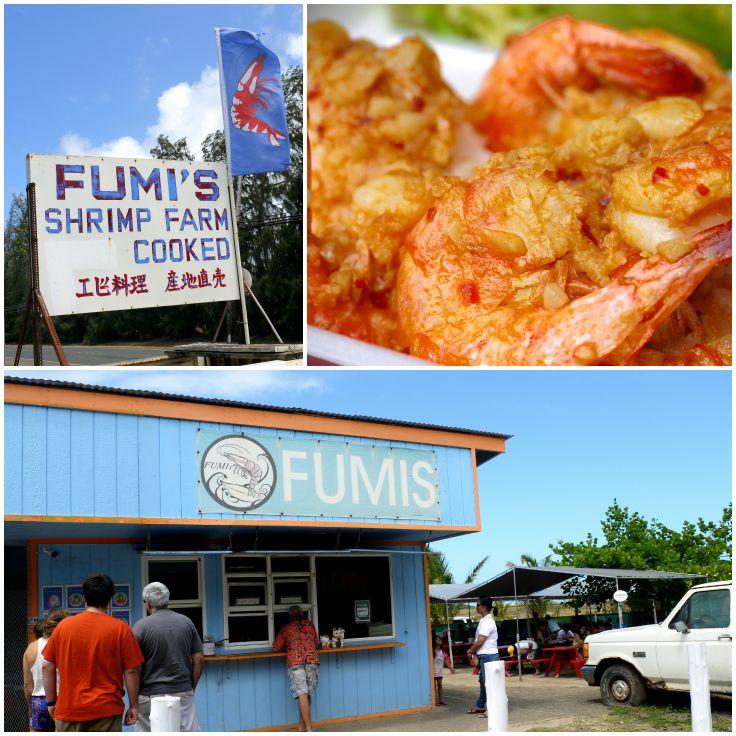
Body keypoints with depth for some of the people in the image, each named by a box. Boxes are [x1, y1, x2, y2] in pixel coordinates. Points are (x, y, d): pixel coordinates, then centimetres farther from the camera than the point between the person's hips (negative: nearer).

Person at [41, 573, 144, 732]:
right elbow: (131, 671, -4)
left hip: (68, 710, 3)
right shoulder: (120, 628, -5)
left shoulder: (63, 625, 3)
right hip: (106, 711, -2)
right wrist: (133, 706, 5)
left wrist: (51, 702, 16)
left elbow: (47, 667, 7)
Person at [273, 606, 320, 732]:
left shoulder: (287, 628, 16)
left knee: (302, 695, -9)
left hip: (295, 661, -2)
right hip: (312, 660, 2)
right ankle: (302, 726, 12)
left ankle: (309, 729, -16)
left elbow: (276, 647, 13)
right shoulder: (310, 625, 23)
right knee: (307, 694, 11)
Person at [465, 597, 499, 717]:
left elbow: (480, 641, -19)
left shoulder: (487, 622, -18)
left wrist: (471, 651, -5)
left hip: (488, 655, -10)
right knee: (483, 681, 18)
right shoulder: (484, 621, 14)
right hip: (484, 655, 10)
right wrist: (473, 651, 10)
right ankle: (480, 706, 28)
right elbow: (478, 640, 20)